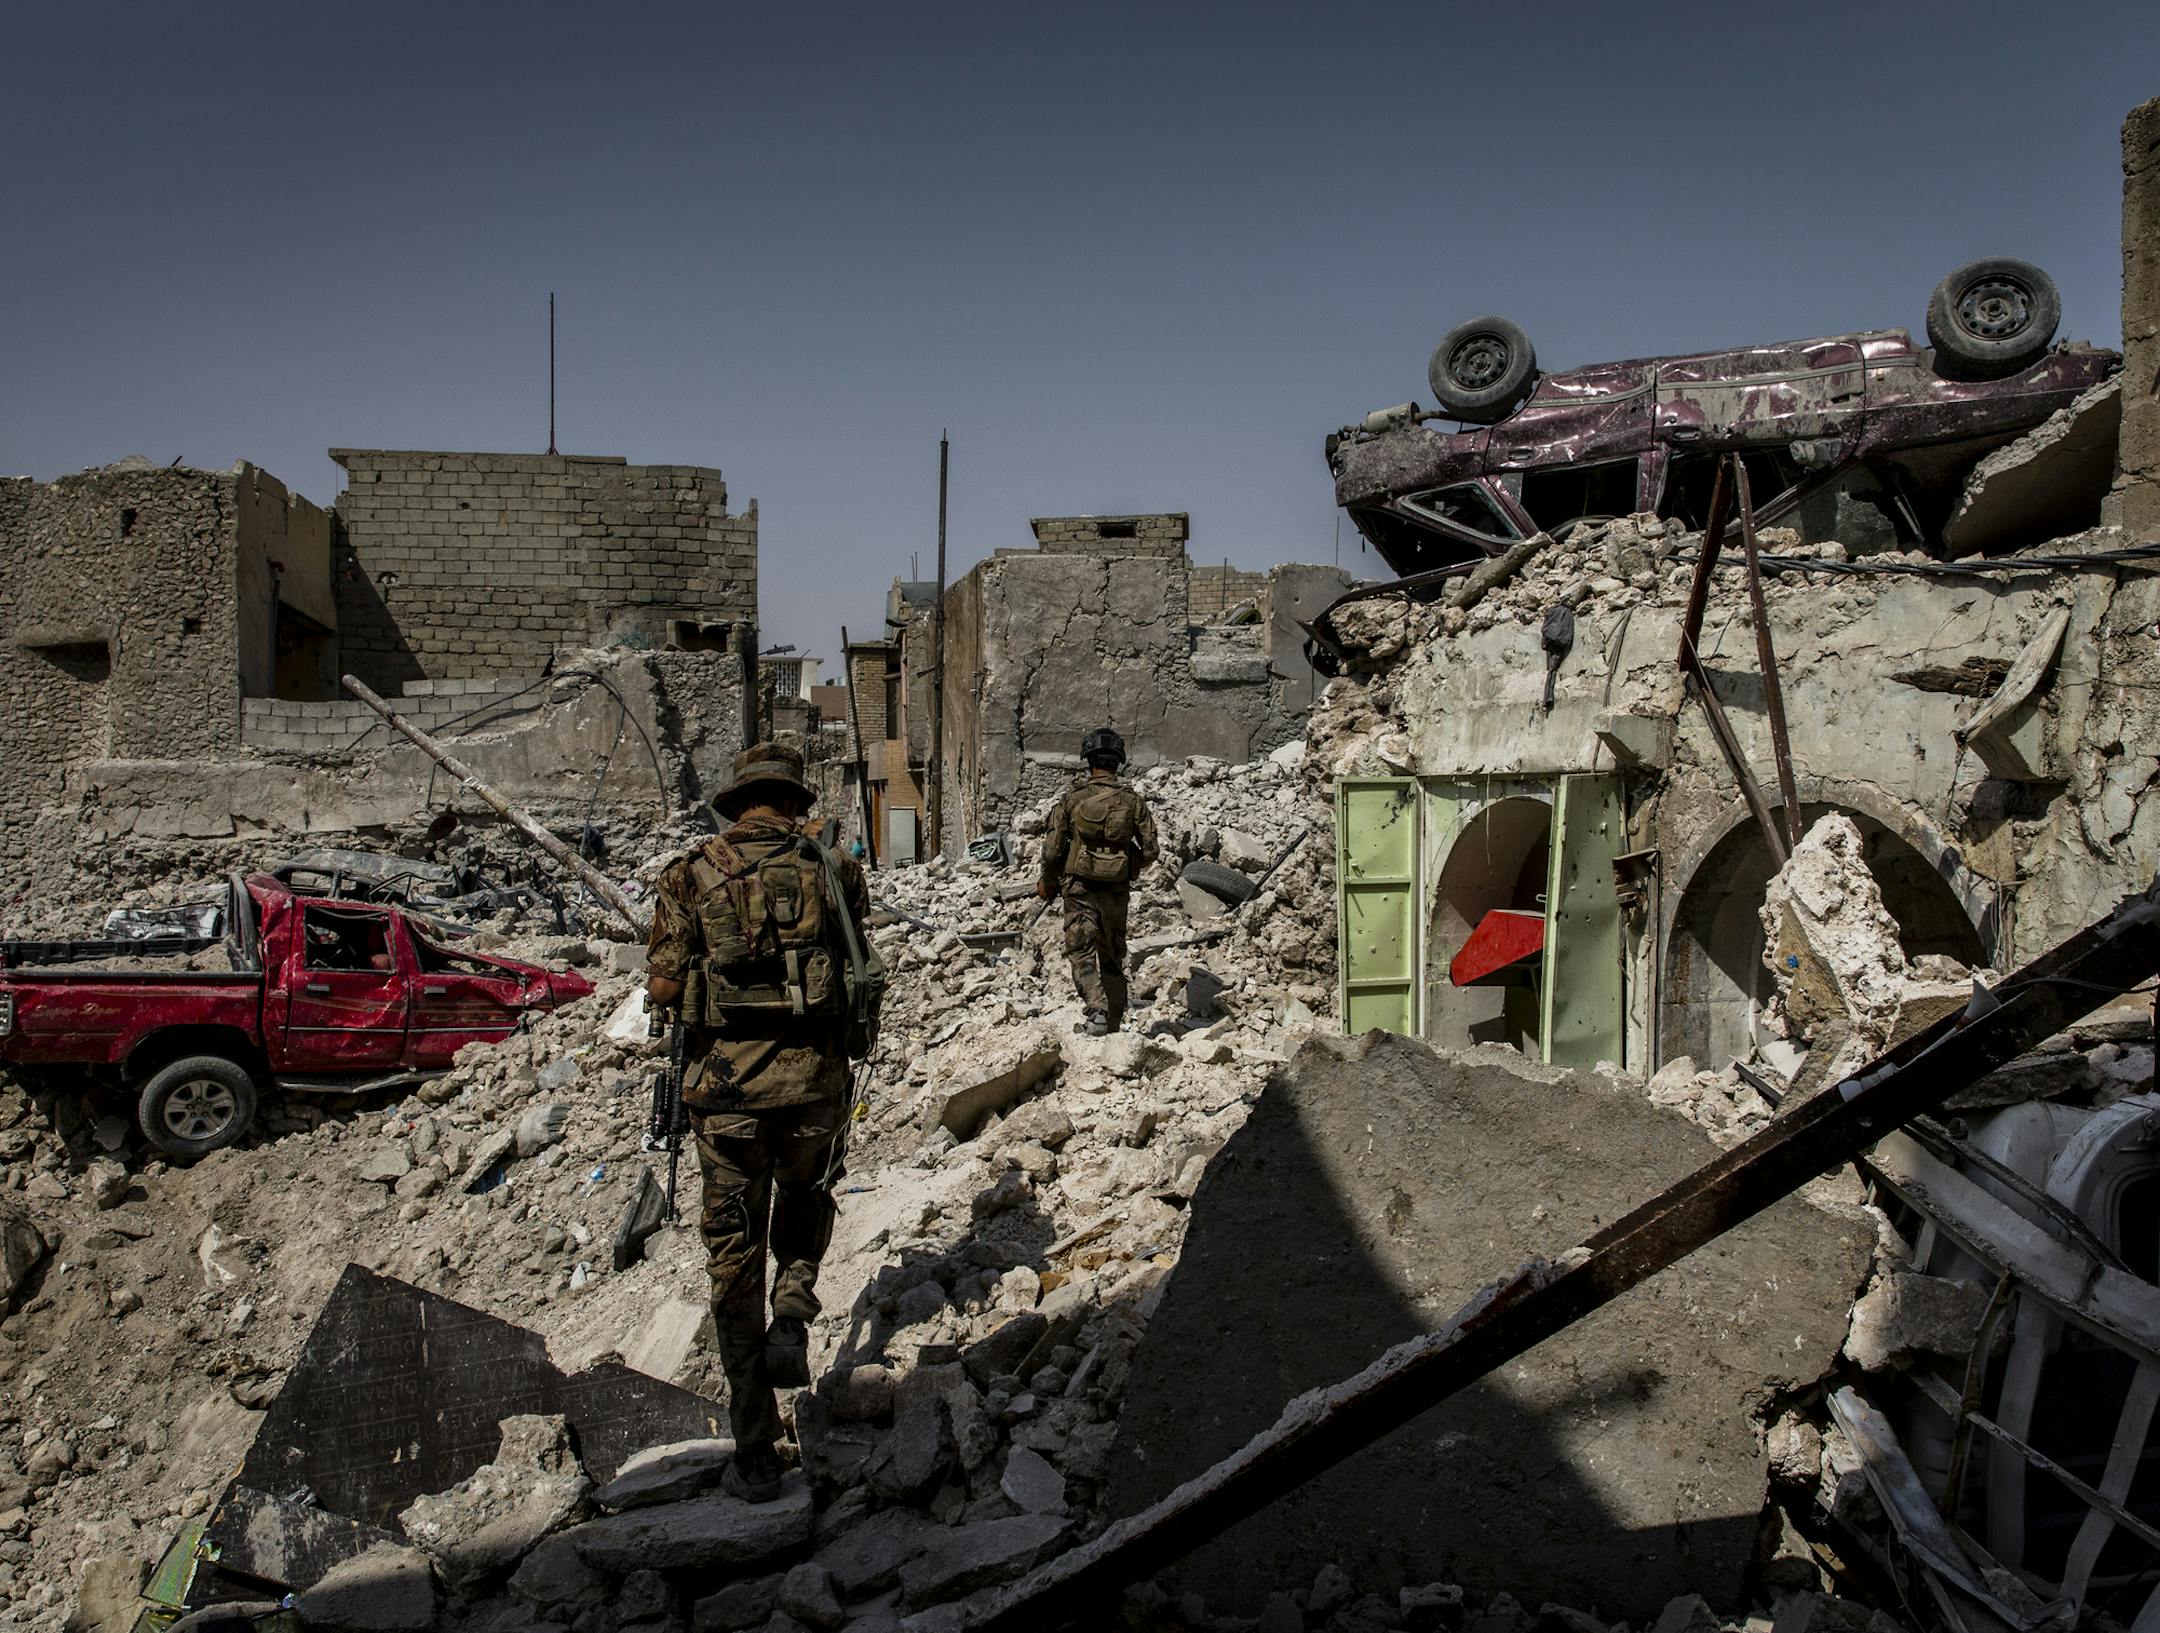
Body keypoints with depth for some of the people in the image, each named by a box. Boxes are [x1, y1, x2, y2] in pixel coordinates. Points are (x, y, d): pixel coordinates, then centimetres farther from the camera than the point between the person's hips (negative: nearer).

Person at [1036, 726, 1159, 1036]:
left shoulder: (1071, 798, -5)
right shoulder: (1132, 801, -1)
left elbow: (1053, 848, -4)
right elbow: (1150, 850, -1)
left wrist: (1047, 882, 12)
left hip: (1080, 887, -2)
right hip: (1117, 890, 2)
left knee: (1082, 952, 0)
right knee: (1113, 956, 14)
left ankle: (1097, 1011, -20)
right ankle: (1114, 1022, 18)